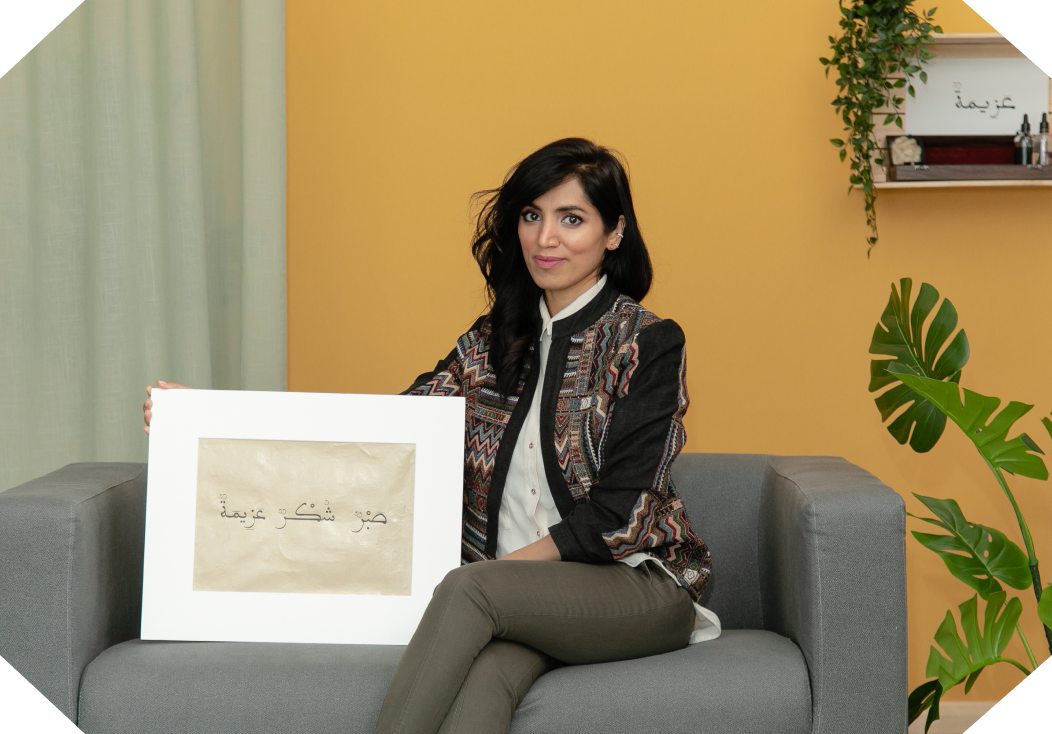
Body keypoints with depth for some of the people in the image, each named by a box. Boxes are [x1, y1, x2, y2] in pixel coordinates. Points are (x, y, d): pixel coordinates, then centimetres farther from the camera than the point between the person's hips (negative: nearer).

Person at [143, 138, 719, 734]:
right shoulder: (495, 340, 14)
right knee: (487, 679, -33)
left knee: (470, 588, -33)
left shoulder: (647, 343, -3)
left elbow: (617, 511, -9)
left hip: (636, 585, -3)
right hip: (522, 596, 4)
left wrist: (505, 568, -17)